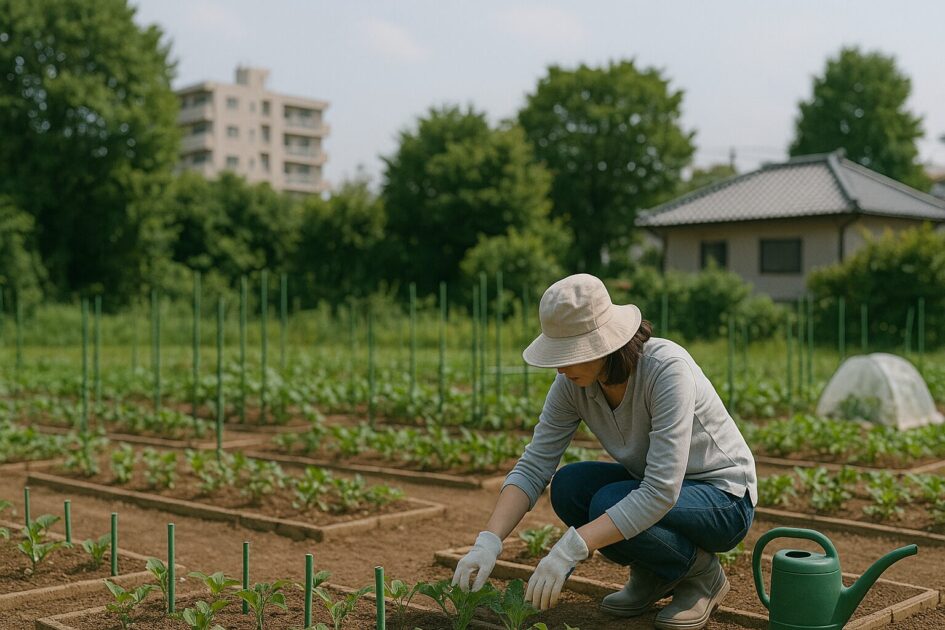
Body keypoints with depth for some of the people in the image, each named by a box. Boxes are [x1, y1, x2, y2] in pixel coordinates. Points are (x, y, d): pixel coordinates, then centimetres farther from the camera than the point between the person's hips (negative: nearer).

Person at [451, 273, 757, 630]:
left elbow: (661, 493, -38)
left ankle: (703, 573, -2)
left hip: (724, 499, -6)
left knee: (608, 505, -30)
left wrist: (570, 550, -42)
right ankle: (653, 574, 5)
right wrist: (488, 542, -28)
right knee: (568, 486, -20)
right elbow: (533, 467, -13)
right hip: (655, 490, 6)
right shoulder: (573, 383, -14)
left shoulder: (667, 369, -33)